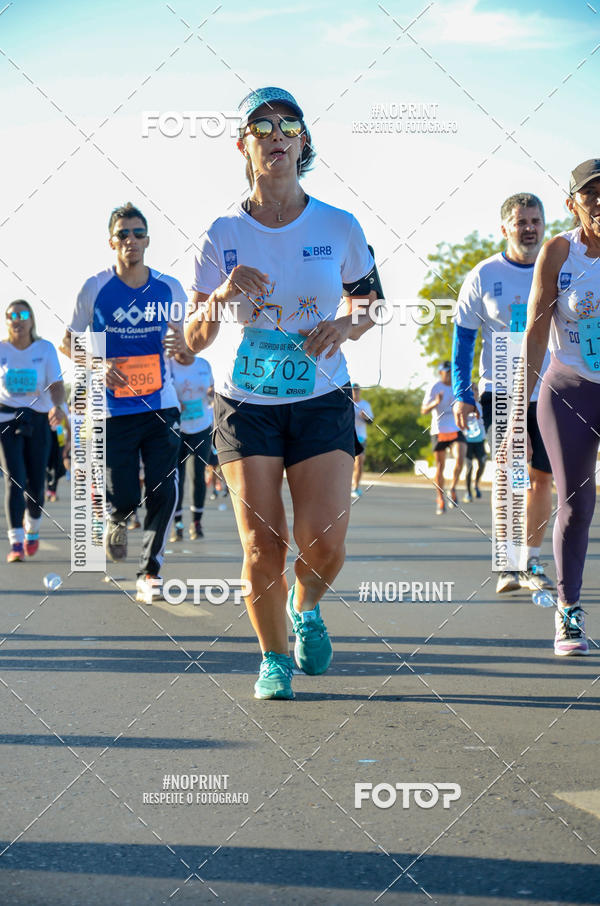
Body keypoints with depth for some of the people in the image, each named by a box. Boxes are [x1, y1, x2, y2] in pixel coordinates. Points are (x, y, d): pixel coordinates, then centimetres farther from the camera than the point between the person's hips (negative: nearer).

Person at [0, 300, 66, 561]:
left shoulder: (45, 348, 0)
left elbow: (57, 384, -10)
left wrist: (57, 406, -29)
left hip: (38, 420, 1)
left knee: (36, 483, 5)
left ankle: (32, 531, 33)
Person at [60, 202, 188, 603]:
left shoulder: (169, 288, 3)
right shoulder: (95, 288, -1)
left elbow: (181, 341, 14)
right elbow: (69, 342, 6)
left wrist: (181, 344, -11)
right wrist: (98, 365, -13)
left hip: (162, 406, 1)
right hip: (114, 409, -1)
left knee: (164, 493, -8)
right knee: (123, 498, -2)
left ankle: (150, 573, 7)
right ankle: (118, 520, 35)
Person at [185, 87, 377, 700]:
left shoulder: (338, 228, -1)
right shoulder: (223, 235, -2)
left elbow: (371, 304, 12)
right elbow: (193, 339, 0)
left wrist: (347, 326, -10)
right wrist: (223, 294, -20)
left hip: (321, 401, 0)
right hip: (244, 405, 0)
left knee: (324, 543, -12)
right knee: (261, 545, -7)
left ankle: (306, 609, 23)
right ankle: (274, 658, 17)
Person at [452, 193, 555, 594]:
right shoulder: (483, 276, -2)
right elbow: (463, 336, 3)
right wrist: (462, 394, -2)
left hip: (550, 392, 2)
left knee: (542, 476, 5)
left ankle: (532, 564, 16)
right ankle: (508, 565, -3)